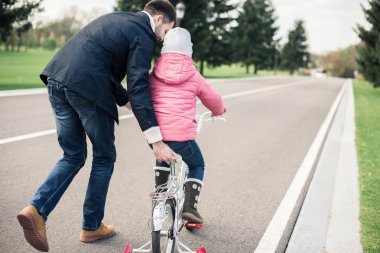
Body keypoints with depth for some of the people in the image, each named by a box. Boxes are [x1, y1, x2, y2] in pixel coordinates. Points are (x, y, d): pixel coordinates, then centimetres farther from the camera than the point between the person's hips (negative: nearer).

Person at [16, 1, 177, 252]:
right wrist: (156, 140, -15)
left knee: (73, 156, 18)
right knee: (104, 157, 11)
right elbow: (138, 88, -13)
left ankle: (36, 209, 2)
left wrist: (126, 99, 28)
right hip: (86, 86, -8)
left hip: (58, 78, 8)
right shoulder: (143, 34, -2)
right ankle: (91, 226, 22)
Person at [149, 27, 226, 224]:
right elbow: (214, 100, 17)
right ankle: (189, 206, 9)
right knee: (197, 165, 24)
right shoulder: (194, 76, 4)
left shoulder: (154, 75, 8)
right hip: (182, 137, -3)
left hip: (155, 135, 3)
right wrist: (219, 111, 40)